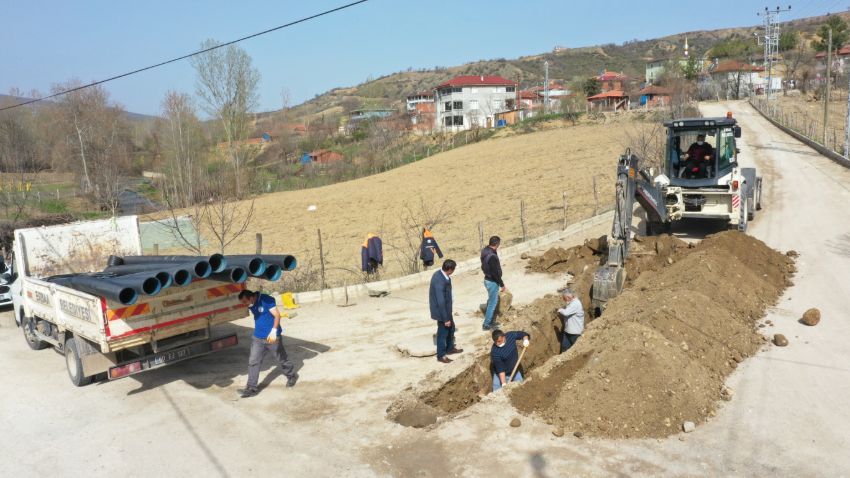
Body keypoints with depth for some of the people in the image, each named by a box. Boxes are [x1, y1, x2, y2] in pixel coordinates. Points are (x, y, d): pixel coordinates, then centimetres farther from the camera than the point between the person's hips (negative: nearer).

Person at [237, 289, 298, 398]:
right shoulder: (251, 304, 2)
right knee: (253, 362, 0)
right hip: (258, 338, 6)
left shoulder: (266, 300, -20)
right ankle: (251, 388, 6)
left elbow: (277, 315, -21)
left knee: (281, 359, 11)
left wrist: (274, 331, -27)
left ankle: (292, 376, 34)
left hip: (272, 337, -6)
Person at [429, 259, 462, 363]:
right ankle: (441, 355, 26)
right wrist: (446, 318, -23)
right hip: (441, 310, -9)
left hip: (445, 308, 9)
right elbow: (441, 302, -30)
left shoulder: (440, 273, -4)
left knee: (451, 328, 24)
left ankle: (450, 348, 43)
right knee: (443, 332, 8)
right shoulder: (439, 281, -35)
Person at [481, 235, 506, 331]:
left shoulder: (484, 251, -1)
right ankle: (486, 325, 15)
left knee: (491, 301, 23)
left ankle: (489, 321, 34)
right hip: (492, 282, -9)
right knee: (492, 303, 5)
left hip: (487, 279, 9)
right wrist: (502, 285, -15)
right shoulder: (492, 256, -30)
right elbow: (496, 273, -24)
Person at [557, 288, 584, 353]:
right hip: (567, 330, 9)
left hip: (575, 332, -9)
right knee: (564, 349, 11)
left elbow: (566, 312, -31)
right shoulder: (570, 303, 8)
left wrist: (560, 310, -14)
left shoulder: (576, 303, -22)